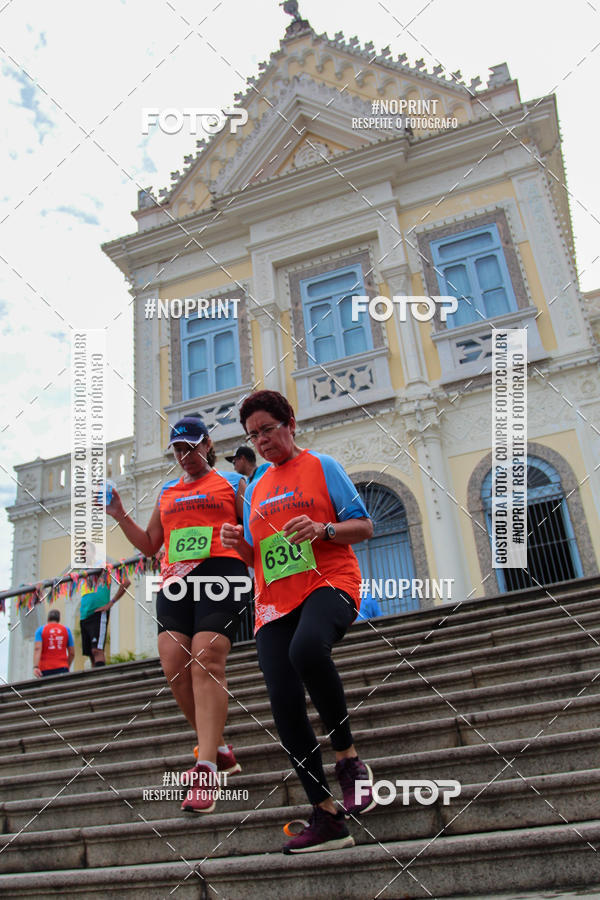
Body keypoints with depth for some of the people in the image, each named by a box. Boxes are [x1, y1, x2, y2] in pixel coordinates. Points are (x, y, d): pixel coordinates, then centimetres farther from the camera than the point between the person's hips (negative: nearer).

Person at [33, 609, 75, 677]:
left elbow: (37, 649, -10)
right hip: (62, 668, 0)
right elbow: (72, 653, 11)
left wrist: (35, 667, -17)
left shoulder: (41, 630, 7)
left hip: (45, 669, 0)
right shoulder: (66, 630, 10)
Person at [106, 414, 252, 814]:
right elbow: (149, 544, 27)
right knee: (174, 665, -8)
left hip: (220, 571, -5)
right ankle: (218, 749, 10)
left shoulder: (232, 482, 14)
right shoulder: (167, 492, 26)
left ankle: (206, 770, -20)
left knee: (207, 661, -18)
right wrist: (120, 515, 17)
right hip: (175, 579, 5)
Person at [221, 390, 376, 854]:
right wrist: (238, 544, 3)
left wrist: (323, 529, -16)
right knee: (285, 703, -7)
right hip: (274, 600, 6)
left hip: (328, 581, -5)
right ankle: (327, 817, 4)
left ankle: (348, 756, -16)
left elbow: (365, 527, 3)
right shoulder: (256, 489, 22)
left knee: (306, 649, -37)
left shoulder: (322, 466, 7)